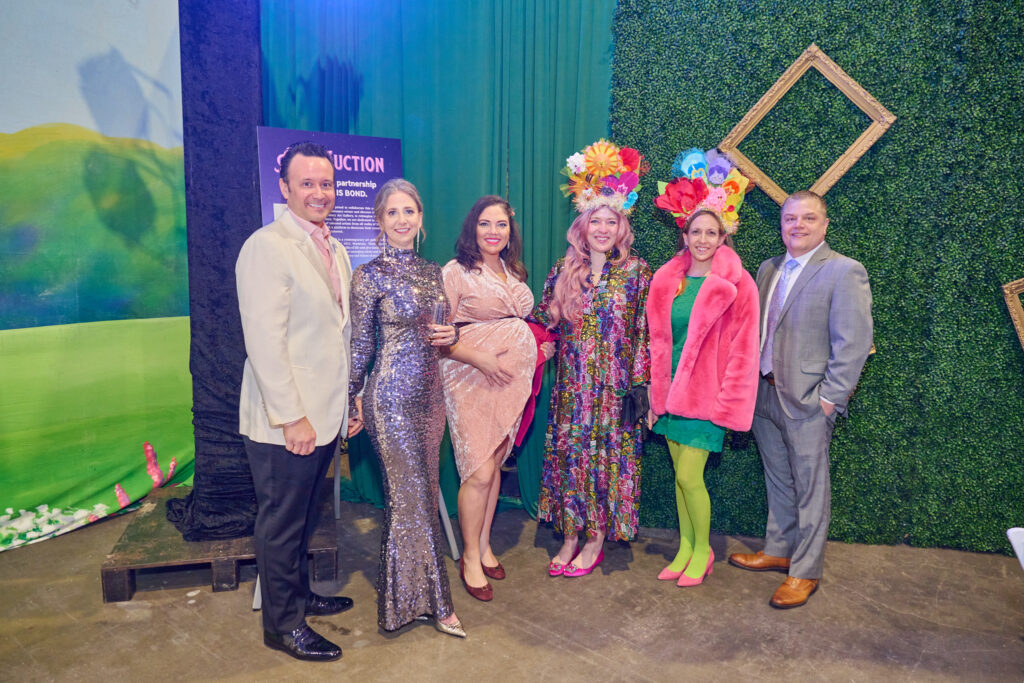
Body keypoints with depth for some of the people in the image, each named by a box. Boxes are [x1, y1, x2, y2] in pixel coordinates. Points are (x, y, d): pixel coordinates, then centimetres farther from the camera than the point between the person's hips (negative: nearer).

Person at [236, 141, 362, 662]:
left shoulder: (334, 248, 11)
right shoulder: (267, 247, -15)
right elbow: (265, 341, -20)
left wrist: (351, 399, 14)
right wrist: (292, 417, -20)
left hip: (324, 413, 8)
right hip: (285, 420, -8)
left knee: (304, 516, 22)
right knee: (282, 521, 8)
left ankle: (298, 593, 40)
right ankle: (282, 624, 24)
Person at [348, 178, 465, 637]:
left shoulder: (433, 272, 10)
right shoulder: (370, 275, -7)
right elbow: (360, 343, -4)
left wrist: (451, 336, -1)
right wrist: (353, 399, -1)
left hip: (429, 393, 6)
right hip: (391, 396, -6)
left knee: (420, 493, 13)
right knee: (413, 497, 0)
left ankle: (410, 592, 29)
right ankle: (431, 601, 14)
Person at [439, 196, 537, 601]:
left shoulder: (514, 273, 14)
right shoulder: (456, 272, -7)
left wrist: (535, 348, 9)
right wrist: (481, 359, -20)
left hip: (512, 380, 6)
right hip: (472, 380, -6)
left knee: (495, 463, 12)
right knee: (479, 472, -6)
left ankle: (484, 545, 27)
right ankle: (470, 557, 12)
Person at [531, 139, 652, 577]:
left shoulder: (636, 272, -2)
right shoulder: (564, 272, 4)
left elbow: (644, 332, -4)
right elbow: (542, 322, 8)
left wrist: (639, 383, -9)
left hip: (615, 387, -2)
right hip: (572, 386, 3)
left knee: (608, 455, 4)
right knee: (569, 454, 7)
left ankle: (596, 540, 19)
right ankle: (569, 536, 21)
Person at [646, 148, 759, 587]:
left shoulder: (737, 284, -8)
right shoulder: (666, 280, 5)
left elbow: (742, 348, -8)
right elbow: (658, 340, 9)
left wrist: (726, 400, -10)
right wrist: (655, 393, 8)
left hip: (708, 393, -5)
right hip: (672, 389, 5)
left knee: (689, 477, -4)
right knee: (680, 474, 12)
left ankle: (703, 550, 20)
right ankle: (685, 547, 29)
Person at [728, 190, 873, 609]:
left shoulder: (844, 272, -10)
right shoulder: (768, 269, 12)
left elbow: (853, 344, -14)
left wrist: (829, 398, -16)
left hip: (807, 401, -6)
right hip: (765, 395, 7)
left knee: (810, 489, 5)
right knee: (778, 482, 19)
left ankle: (805, 572, 19)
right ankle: (777, 551, 35)